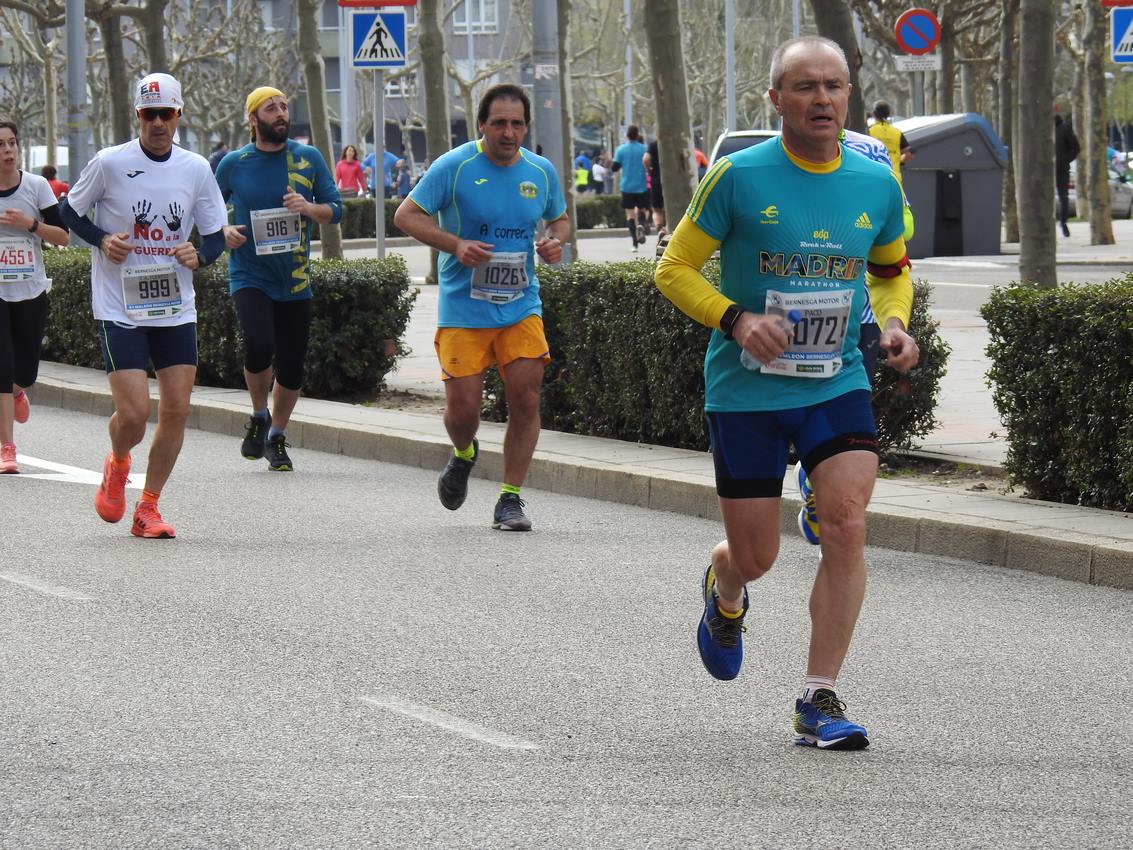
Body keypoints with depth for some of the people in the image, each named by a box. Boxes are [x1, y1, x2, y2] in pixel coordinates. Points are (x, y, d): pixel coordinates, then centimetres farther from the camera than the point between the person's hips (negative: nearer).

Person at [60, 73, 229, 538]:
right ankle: (117, 464, 24)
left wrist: (199, 255, -13)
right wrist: (102, 240, -12)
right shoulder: (109, 163, -7)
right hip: (119, 310, -3)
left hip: (176, 311, 3)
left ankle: (148, 509, 13)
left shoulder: (196, 168, 2)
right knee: (133, 414, -12)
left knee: (177, 410, -2)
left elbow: (216, 235, 9)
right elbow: (69, 211, 6)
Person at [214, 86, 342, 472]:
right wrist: (223, 231, -6)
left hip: (295, 281, 2)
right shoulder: (234, 164, 0)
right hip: (250, 277, -2)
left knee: (292, 365, 5)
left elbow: (336, 210, 6)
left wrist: (309, 208, -15)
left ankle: (276, 437, 26)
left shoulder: (309, 158, 3)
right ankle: (259, 417, 2)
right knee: (260, 345, -24)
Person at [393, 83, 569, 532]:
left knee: (526, 398, -8)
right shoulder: (455, 166, -8)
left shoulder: (541, 172, 5)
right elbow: (406, 215, -6)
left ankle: (510, 499, 4)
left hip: (521, 306, 3)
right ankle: (463, 455, 33)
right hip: (463, 310, -3)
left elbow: (559, 219, 21)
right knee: (462, 407, -3)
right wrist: (455, 245, -20)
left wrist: (555, 241, -3)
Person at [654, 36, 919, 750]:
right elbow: (675, 269, -4)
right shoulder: (738, 177, -10)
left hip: (838, 385, 2)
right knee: (755, 557, 4)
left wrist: (894, 324, -1)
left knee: (848, 525, -16)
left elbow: (892, 269, 19)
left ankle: (819, 701, -6)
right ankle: (725, 595, 45)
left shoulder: (877, 184, 1)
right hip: (745, 391, -2)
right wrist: (736, 319, -20)